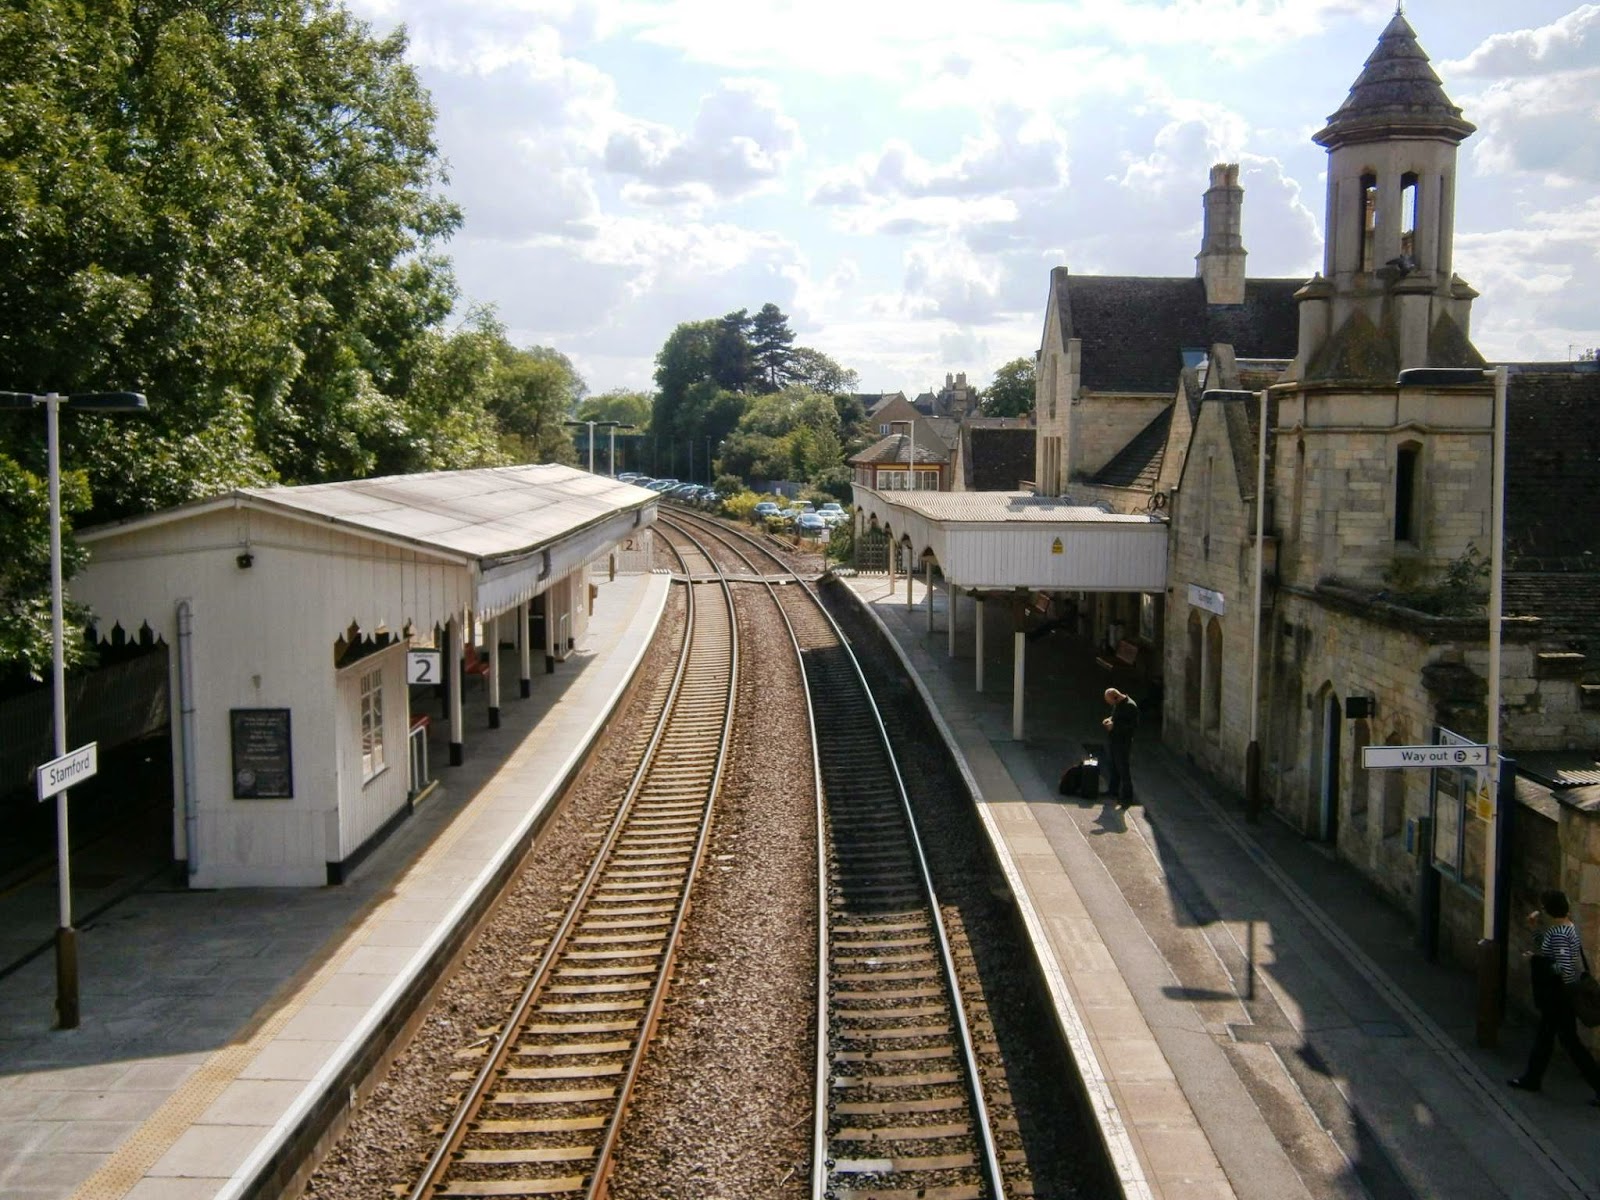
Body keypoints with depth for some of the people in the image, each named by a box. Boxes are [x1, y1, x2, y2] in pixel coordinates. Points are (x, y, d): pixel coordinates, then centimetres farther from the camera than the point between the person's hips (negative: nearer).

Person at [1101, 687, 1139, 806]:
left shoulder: (1130, 706, -23)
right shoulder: (1117, 703, 5)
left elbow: (1134, 725, -24)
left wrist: (1115, 725, -24)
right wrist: (1110, 719, 1)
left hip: (1124, 743, -9)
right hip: (1115, 740, 9)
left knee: (1124, 769, -2)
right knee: (1114, 766, 21)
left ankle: (1127, 797, 6)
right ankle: (1113, 790, 36)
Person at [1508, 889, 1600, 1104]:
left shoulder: (1558, 934, -25)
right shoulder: (1565, 927, 6)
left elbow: (1563, 967, -30)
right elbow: (1544, 951, 17)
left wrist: (1535, 961, -18)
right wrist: (1536, 930, 6)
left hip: (1560, 995, -10)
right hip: (1554, 995, 10)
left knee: (1569, 1040, -1)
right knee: (1544, 1034, 20)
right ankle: (1531, 1078, 32)